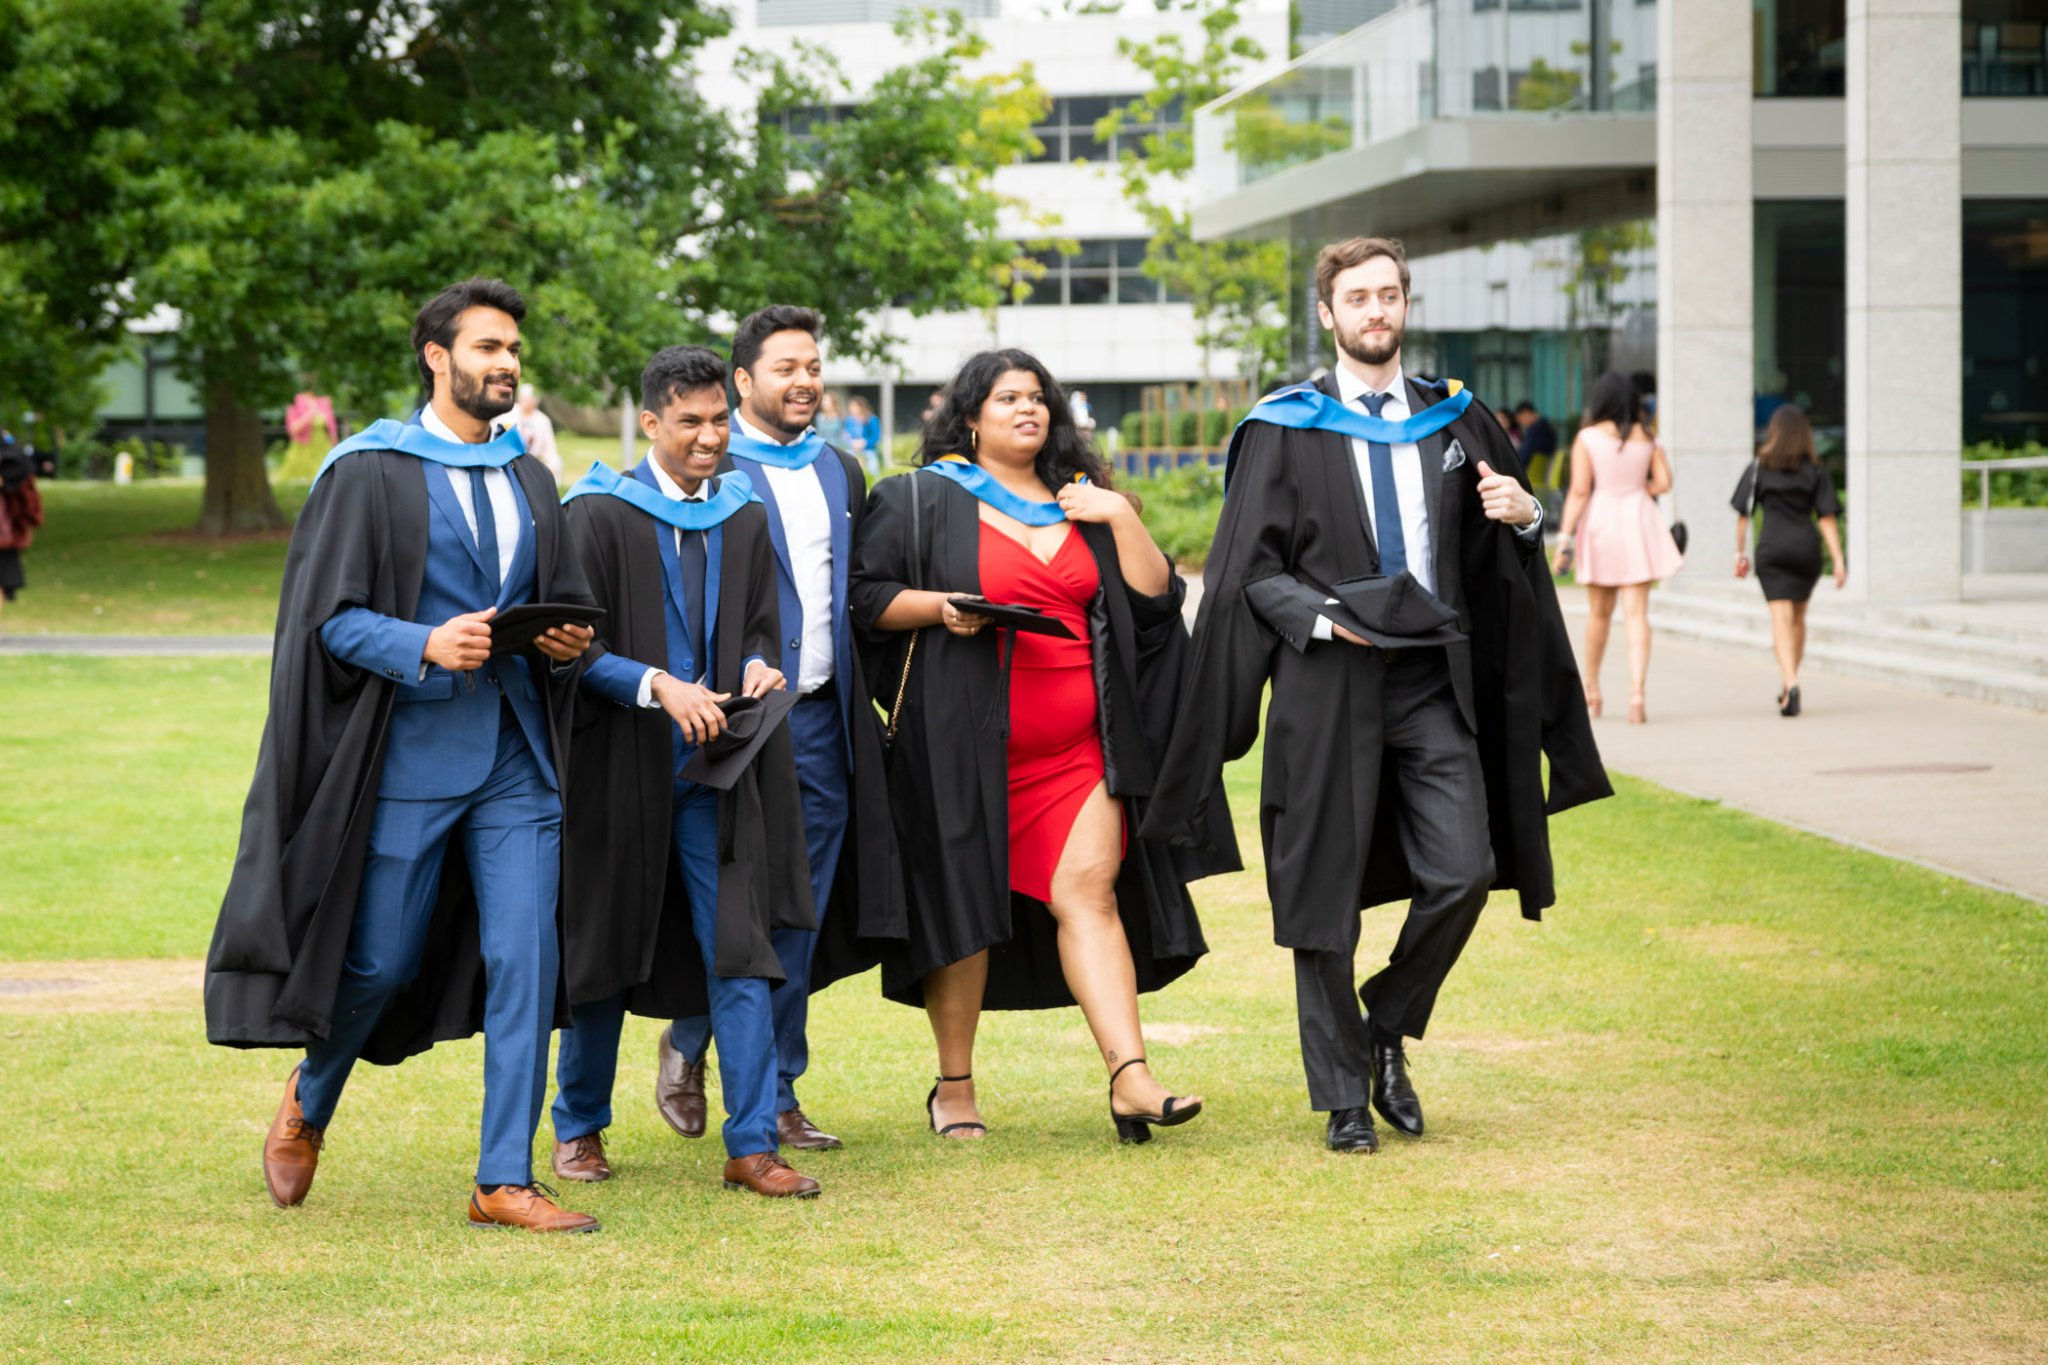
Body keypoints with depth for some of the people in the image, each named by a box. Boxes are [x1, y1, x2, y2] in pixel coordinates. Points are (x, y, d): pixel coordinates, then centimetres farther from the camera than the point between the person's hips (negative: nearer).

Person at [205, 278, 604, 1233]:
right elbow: (328, 615, -8)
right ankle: (310, 1099, 33)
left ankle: (504, 1182, 1)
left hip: (515, 758, 5)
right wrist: (424, 646, -24)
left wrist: (568, 643, -3)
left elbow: (565, 605, 20)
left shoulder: (528, 479, 13)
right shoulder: (371, 473, -4)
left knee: (526, 958, -4)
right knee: (381, 961, 2)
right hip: (409, 756, -4)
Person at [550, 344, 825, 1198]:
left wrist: (757, 669, -9)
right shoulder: (599, 514, -5)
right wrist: (658, 685, -23)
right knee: (605, 949, 8)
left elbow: (758, 627, 14)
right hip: (623, 765, -3)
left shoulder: (744, 519, 10)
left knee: (737, 947, -6)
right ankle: (579, 1126, 25)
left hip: (716, 767, 3)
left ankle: (752, 1144, -5)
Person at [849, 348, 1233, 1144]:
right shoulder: (923, 501, 5)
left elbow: (1155, 600, 10)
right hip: (965, 743, -3)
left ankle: (1129, 1077, -20)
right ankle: (954, 1089, 14)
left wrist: (1122, 519, -2)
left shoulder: (1082, 505, 17)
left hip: (1076, 744, 3)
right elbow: (865, 598, -1)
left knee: (1088, 890, -10)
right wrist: (941, 607, -16)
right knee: (964, 904, 2)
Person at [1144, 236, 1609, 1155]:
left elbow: (1498, 558, 19)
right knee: (1326, 892, 0)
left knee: (1461, 876, -9)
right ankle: (1343, 1099, 10)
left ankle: (1386, 1029, 16)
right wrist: (1325, 617, -18)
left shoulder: (1453, 422, 12)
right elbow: (1251, 569, -2)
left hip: (1435, 680, 3)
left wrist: (1525, 518, -3)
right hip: (1328, 686, -3)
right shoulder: (1285, 430, 2)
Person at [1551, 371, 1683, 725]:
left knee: (1599, 612, 15)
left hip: (1599, 521, -1)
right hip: (1638, 523, 1)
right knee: (1637, 613, -3)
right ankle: (1636, 692, -17)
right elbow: (1663, 482, 0)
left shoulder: (1587, 438, -5)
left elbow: (1579, 491, -10)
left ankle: (1591, 690, 29)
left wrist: (1564, 537, -9)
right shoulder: (1647, 438, 3)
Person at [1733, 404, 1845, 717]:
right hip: (1806, 547, 2)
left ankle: (1791, 684, -26)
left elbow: (1743, 514, 3)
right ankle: (1787, 686, 25)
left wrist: (1740, 553, 12)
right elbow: (1828, 518, -1)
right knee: (1798, 616, 18)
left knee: (1781, 618, -8)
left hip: (1772, 547, -2)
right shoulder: (1815, 471, 5)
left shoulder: (1759, 468, 4)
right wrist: (1838, 560, -3)